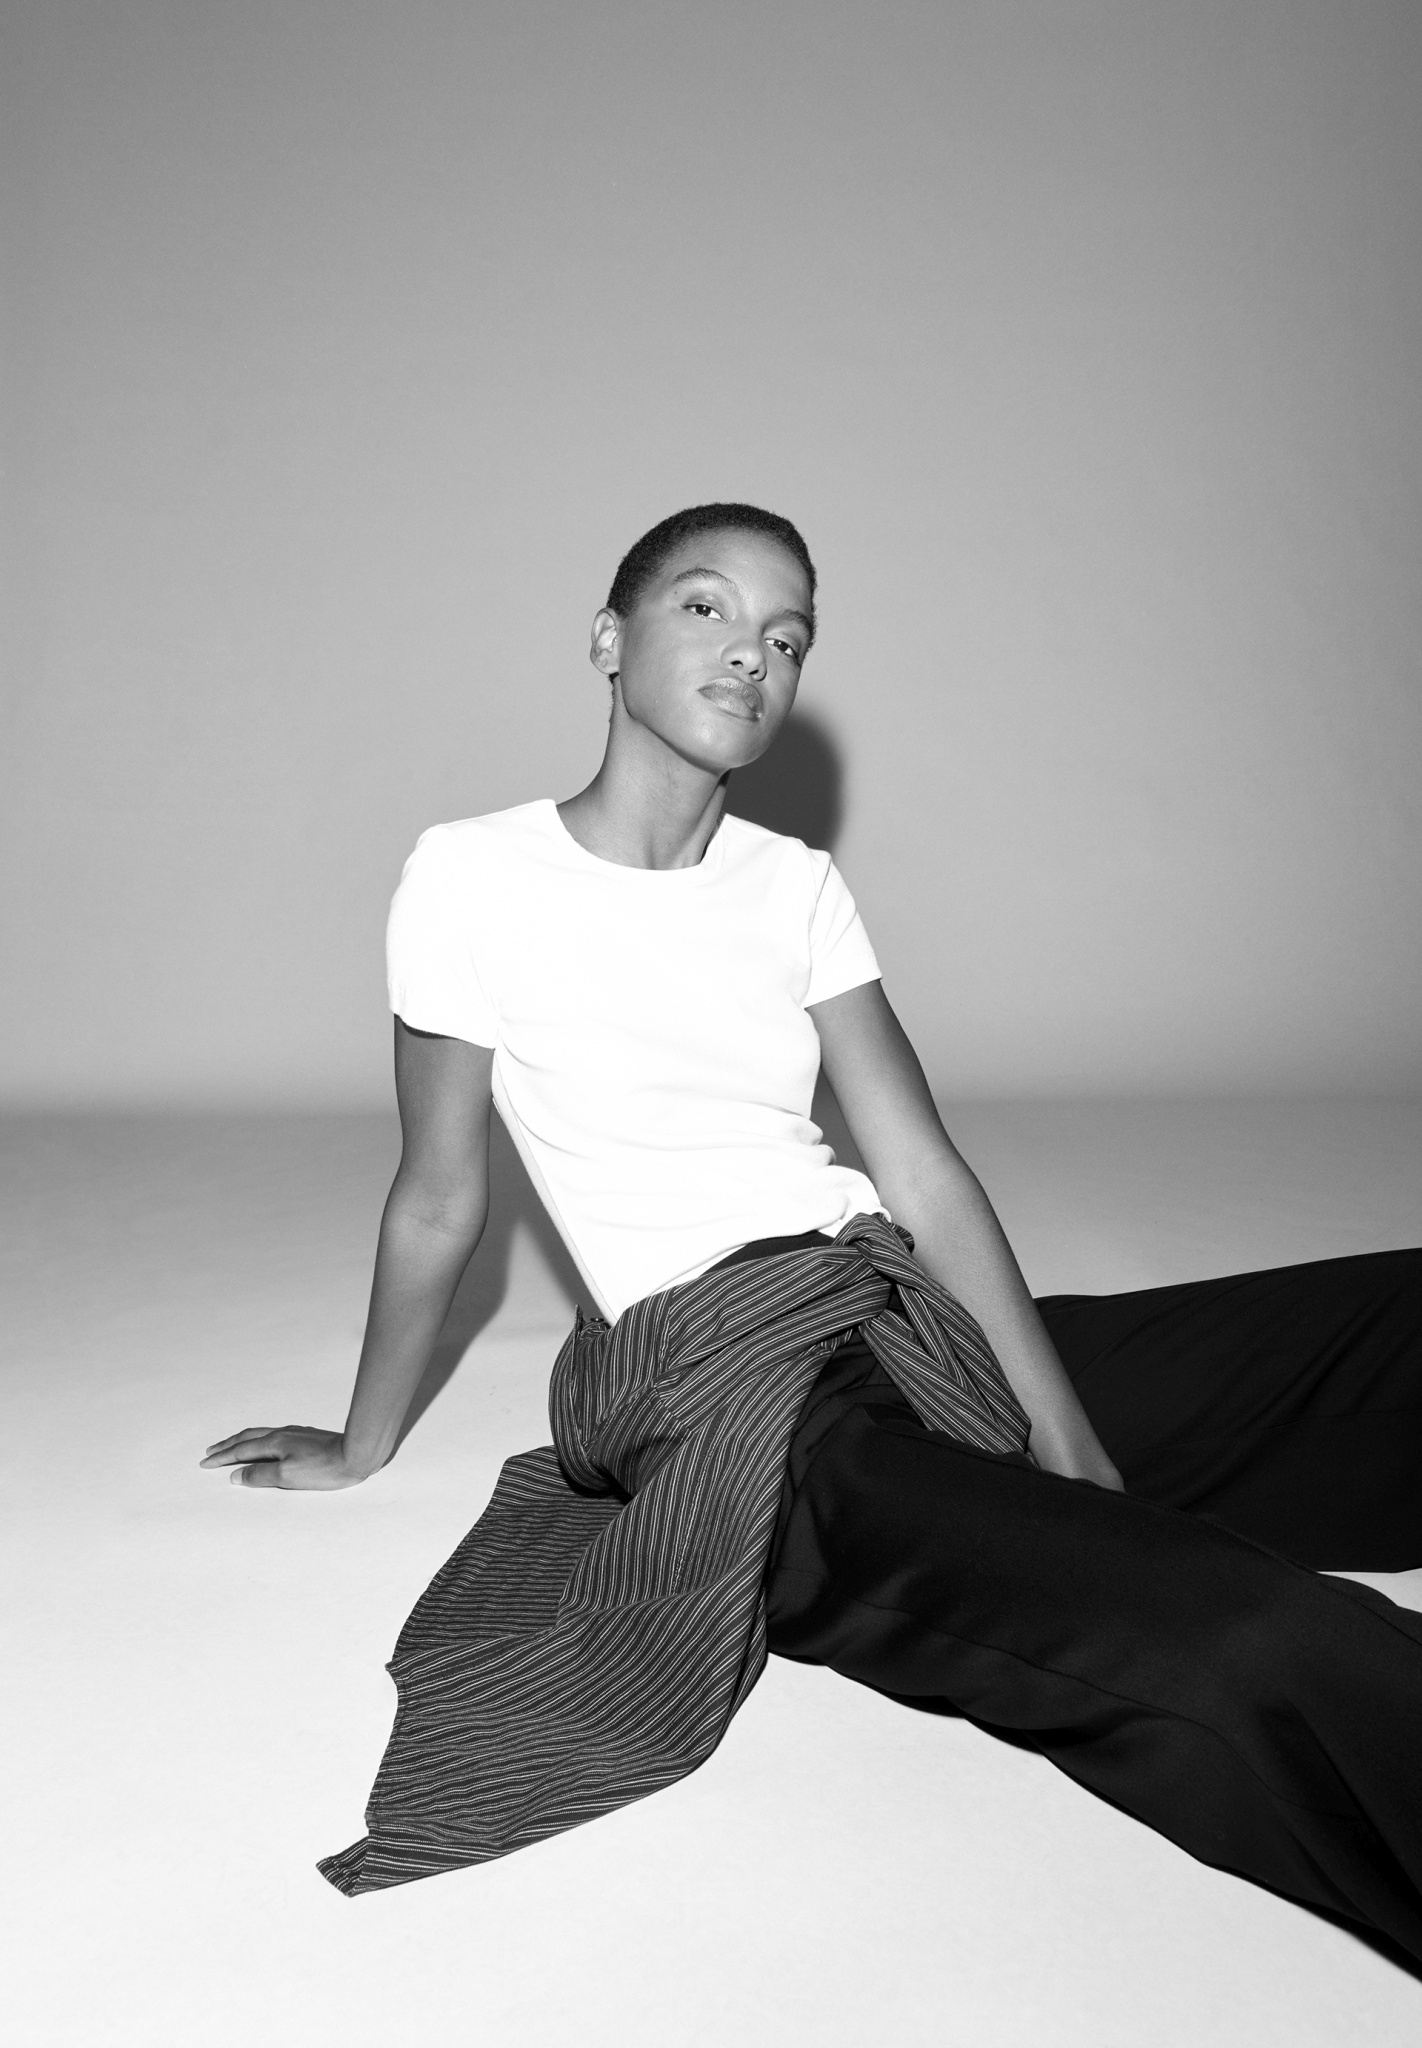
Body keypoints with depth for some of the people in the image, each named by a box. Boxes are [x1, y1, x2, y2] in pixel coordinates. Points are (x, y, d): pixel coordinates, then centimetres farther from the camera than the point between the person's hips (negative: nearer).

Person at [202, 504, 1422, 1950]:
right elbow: (439, 1204, 6)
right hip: (723, 1382, -6)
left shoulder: (795, 885, 11)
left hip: (912, 1319, 7)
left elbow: (925, 1175, 3)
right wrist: (363, 1446, 16)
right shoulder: (477, 875, -3)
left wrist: (1076, 1453, -7)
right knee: (1269, 1653, -29)